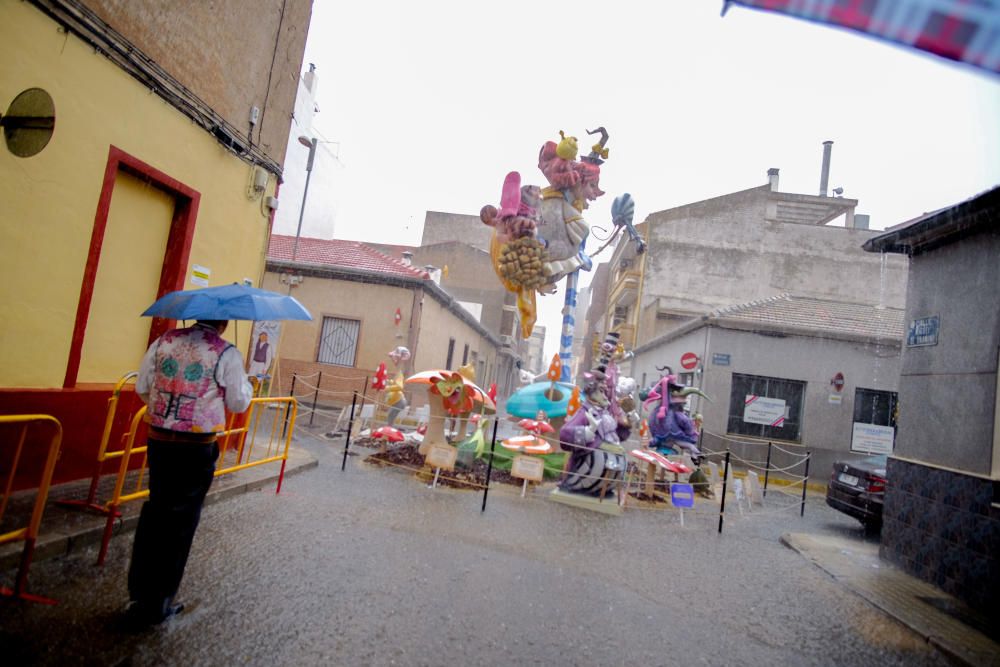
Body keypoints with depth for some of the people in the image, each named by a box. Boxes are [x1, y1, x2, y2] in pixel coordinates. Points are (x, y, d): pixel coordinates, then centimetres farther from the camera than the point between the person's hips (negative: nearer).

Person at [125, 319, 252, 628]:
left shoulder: (164, 341, 1)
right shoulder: (227, 354, -13)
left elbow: (142, 387, 7)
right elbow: (239, 403, -5)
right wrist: (245, 383, 14)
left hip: (159, 441, 5)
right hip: (197, 450, -4)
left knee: (154, 512, 19)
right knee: (179, 523, 9)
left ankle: (140, 594, 31)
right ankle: (157, 604, 22)